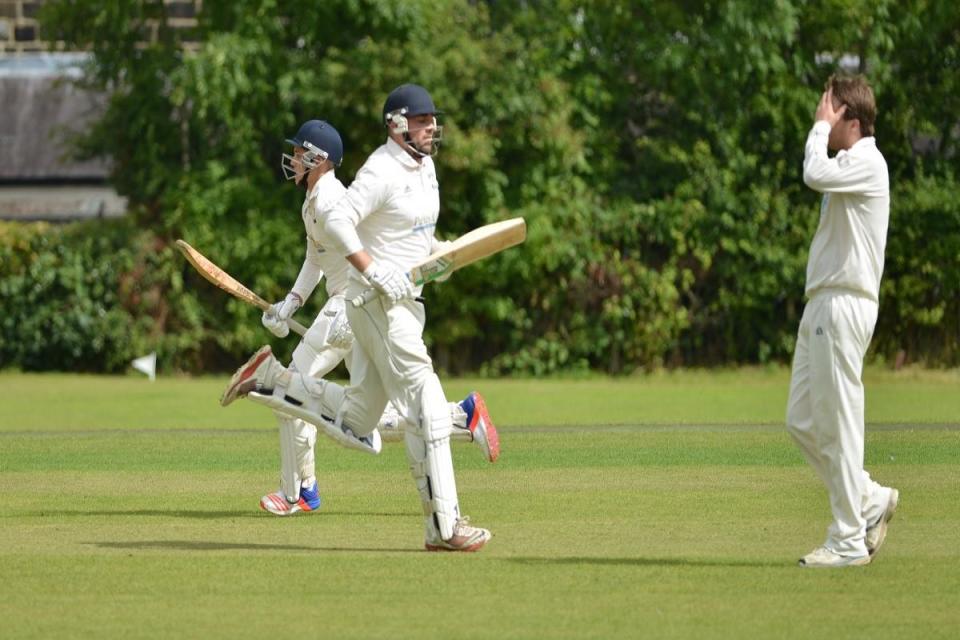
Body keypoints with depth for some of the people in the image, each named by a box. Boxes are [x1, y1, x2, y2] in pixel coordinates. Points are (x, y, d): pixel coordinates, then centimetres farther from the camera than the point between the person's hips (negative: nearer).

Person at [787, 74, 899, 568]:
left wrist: (821, 126, -16)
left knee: (838, 424, -7)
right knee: (802, 421, 11)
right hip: (821, 305, 10)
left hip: (844, 306, -10)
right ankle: (870, 500, 20)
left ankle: (849, 541, -3)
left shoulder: (867, 162, -11)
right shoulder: (848, 166, 19)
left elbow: (815, 174, -28)